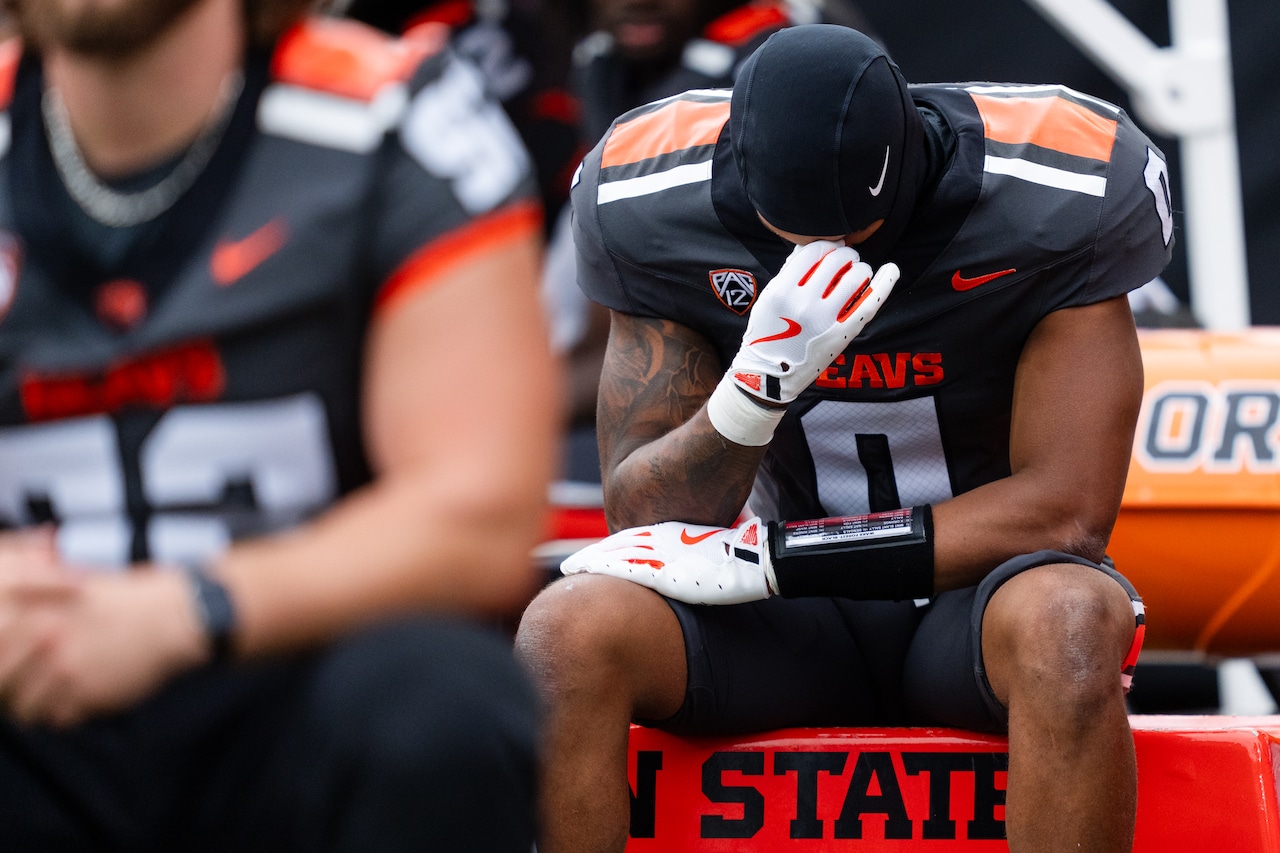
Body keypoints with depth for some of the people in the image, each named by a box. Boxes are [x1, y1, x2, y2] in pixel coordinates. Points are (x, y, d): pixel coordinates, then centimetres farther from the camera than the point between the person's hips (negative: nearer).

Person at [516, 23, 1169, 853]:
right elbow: (643, 520, -9)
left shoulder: (1052, 205, -17)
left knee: (1071, 624, -38)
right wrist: (761, 382, -31)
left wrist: (755, 558, -21)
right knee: (566, 634, -28)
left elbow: (1068, 511, -16)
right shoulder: (656, 215, -11)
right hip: (792, 622, 2)